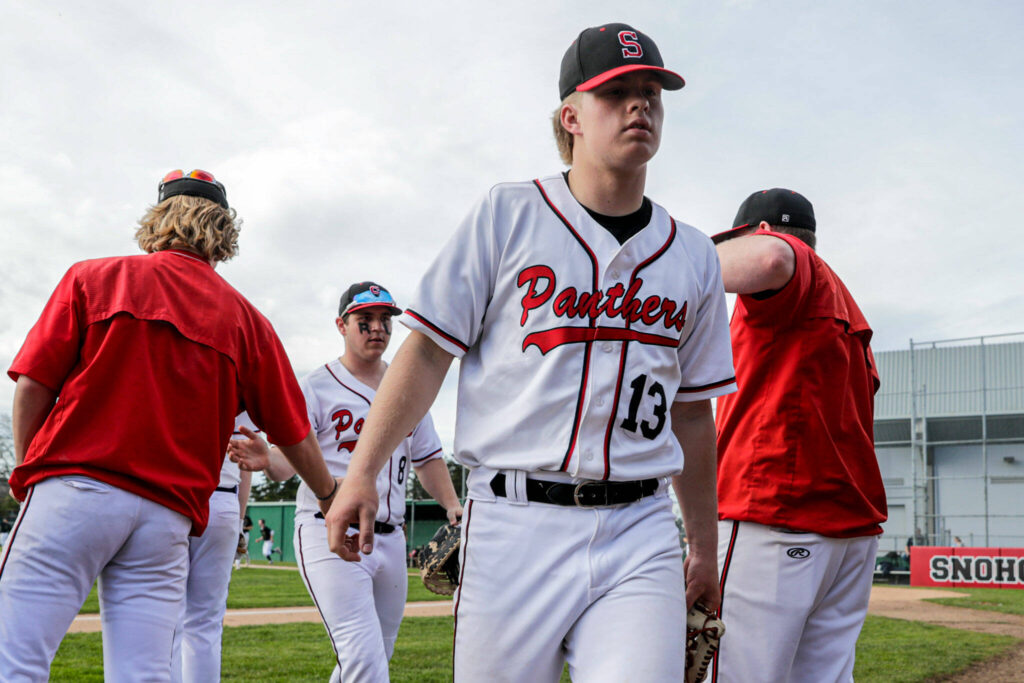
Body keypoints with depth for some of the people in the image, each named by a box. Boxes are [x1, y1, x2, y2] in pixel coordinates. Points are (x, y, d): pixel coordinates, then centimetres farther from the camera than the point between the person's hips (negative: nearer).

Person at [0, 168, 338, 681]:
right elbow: (294, 432, 17)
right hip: (171, 514, 3)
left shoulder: (92, 278, 7)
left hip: (72, 489, -2)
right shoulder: (245, 319, 12)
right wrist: (332, 499, 32)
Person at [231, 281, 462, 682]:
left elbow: (427, 458, 19)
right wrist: (267, 460, -33)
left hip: (390, 539, 6)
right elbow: (289, 460, -9)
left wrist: (452, 505, 1)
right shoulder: (316, 387, -1)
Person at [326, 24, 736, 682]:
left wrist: (704, 545, 20)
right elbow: (428, 352, 1)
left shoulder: (694, 256, 13)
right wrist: (362, 473, -7)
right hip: (515, 524, -2)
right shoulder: (507, 215, 3)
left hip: (639, 535, 2)